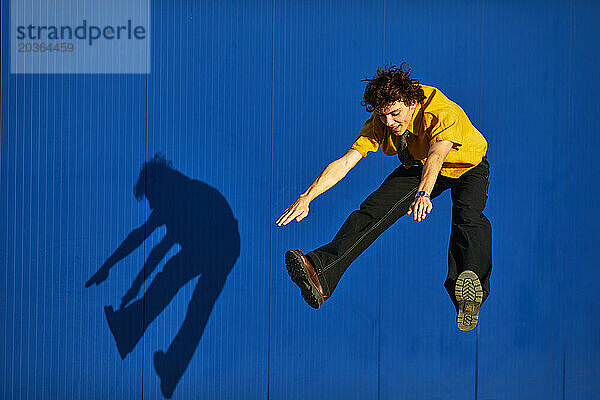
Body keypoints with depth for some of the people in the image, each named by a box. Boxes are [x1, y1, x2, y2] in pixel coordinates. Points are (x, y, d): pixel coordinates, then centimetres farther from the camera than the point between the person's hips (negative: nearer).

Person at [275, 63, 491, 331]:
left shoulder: (443, 114, -36)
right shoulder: (380, 123, -21)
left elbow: (436, 156, -54)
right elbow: (346, 162, -26)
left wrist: (423, 194, -73)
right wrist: (306, 198, -37)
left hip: (467, 167, -3)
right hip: (416, 169, 3)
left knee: (468, 214, -36)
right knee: (373, 210, -20)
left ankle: (472, 280, -49)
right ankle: (320, 272, -34)